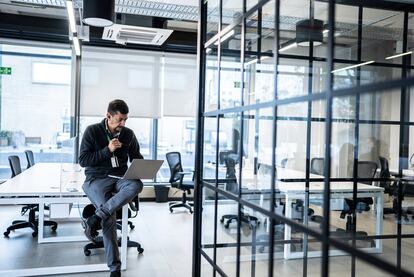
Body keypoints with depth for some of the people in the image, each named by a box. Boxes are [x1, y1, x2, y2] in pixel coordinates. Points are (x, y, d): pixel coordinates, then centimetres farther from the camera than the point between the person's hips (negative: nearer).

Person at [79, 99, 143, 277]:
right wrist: (107, 150, -14)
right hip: (97, 179, -3)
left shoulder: (128, 134, 9)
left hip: (121, 177, 3)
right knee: (109, 219, -26)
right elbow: (82, 160, -4)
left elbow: (137, 157, 19)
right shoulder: (92, 131, 0)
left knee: (136, 185, -35)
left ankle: (96, 218, -31)